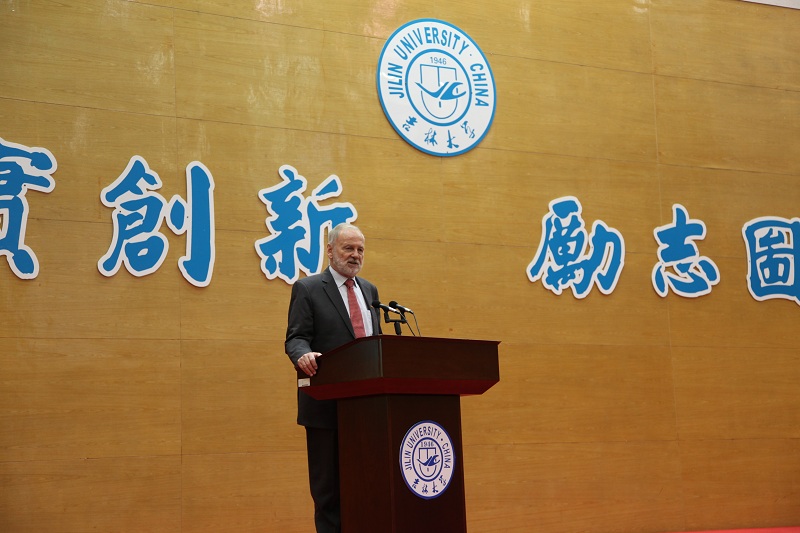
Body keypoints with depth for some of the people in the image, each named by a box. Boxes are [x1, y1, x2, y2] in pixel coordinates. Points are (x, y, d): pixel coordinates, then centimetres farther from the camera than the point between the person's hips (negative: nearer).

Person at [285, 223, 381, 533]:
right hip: (328, 402, -5)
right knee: (328, 484, 0)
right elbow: (296, 338, -8)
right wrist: (303, 355, -31)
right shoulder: (308, 289, 0)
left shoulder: (369, 290, 18)